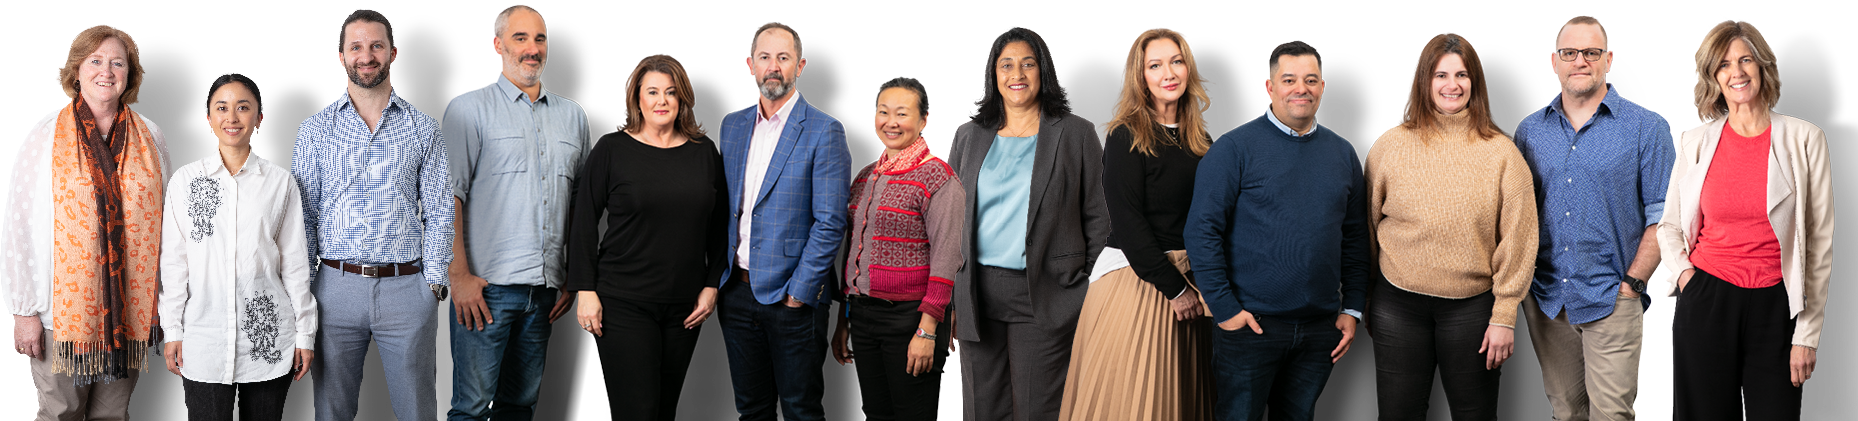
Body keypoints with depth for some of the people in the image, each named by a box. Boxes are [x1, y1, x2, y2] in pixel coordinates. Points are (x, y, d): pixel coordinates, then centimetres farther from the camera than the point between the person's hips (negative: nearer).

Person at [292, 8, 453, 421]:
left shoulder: (424, 129, 6)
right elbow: (303, 214, 6)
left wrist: (433, 282, -3)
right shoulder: (315, 129, 7)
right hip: (335, 287, 0)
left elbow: (439, 213, 5)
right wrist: (304, 288, -1)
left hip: (407, 289, 0)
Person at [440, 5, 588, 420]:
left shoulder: (572, 116, 16)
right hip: (486, 285, -5)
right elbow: (447, 197, -5)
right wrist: (459, 276, -13)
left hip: (546, 288, 5)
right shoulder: (469, 109, 1)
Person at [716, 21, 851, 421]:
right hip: (737, 292, 5)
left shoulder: (824, 131, -8)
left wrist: (799, 292, -14)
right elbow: (724, 206, 15)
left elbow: (830, 223, -11)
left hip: (792, 296, -5)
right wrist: (720, 276, 7)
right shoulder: (732, 125, 11)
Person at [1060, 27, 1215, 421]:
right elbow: (1128, 225, -15)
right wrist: (1176, 288, -13)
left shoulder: (1193, 137, 11)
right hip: (1135, 280, -6)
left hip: (1184, 280, 7)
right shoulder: (1126, 137, -10)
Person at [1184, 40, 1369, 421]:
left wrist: (1352, 308, 8)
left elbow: (1355, 238, 15)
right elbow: (1202, 230, -9)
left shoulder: (1342, 153, 10)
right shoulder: (1235, 148, -6)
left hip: (1321, 329, 4)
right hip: (1250, 324, -4)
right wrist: (1225, 307, -13)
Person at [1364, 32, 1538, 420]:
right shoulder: (1390, 147, -1)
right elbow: (1367, 227, 7)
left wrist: (1504, 315, -5)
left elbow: (1518, 238, -2)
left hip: (1472, 307, 0)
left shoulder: (1501, 152, -2)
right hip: (1398, 304, 0)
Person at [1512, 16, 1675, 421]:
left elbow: (1662, 216, -3)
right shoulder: (1530, 131, 10)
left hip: (1611, 300, -4)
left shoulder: (1647, 128, -1)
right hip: (1545, 297, 4)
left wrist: (1632, 284, -9)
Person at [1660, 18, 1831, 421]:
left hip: (1774, 307, -1)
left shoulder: (1804, 139, 0)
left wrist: (1808, 333, -2)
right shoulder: (1695, 142, 5)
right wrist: (1683, 271, -2)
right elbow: (1668, 225, 18)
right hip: (1704, 303, 1)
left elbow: (1820, 242, 1)